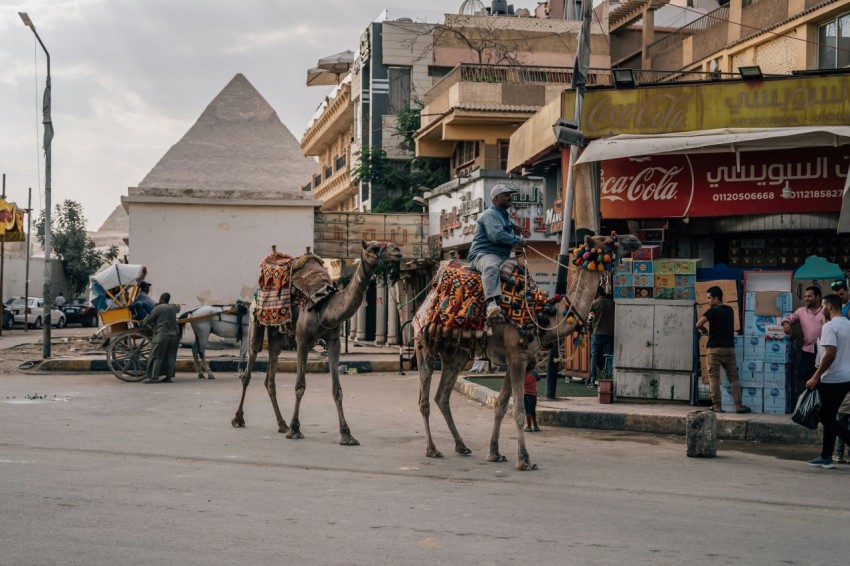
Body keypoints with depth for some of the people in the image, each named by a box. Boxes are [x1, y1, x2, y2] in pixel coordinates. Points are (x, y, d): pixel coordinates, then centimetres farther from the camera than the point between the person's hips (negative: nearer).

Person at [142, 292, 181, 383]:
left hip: (161, 336, -6)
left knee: (157, 356, -2)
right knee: (170, 356, 9)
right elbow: (178, 308, 35)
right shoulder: (174, 307, 9)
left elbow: (148, 320, 0)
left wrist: (143, 321, 20)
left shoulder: (158, 308, -7)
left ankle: (154, 377, -9)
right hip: (174, 335, 6)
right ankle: (169, 376, 6)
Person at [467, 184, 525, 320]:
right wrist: (518, 240, -9)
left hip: (501, 257, 11)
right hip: (482, 254, -11)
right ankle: (491, 302, -60)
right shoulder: (491, 215, -5)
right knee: (491, 266, -41)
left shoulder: (505, 216, 27)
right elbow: (497, 235, -21)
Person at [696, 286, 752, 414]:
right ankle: (738, 405, 2)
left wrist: (704, 331, 1)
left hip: (715, 348, -5)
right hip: (729, 348, 5)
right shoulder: (730, 310, 11)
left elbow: (698, 324, -18)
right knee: (733, 377, 7)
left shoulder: (713, 311, -8)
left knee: (714, 378, 0)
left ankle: (717, 405, -3)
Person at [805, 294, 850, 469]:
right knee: (829, 417, 13)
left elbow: (830, 354, -24)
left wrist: (815, 377, -18)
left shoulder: (830, 326, -15)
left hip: (832, 380, -9)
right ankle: (826, 457, 15)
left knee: (827, 418, -2)